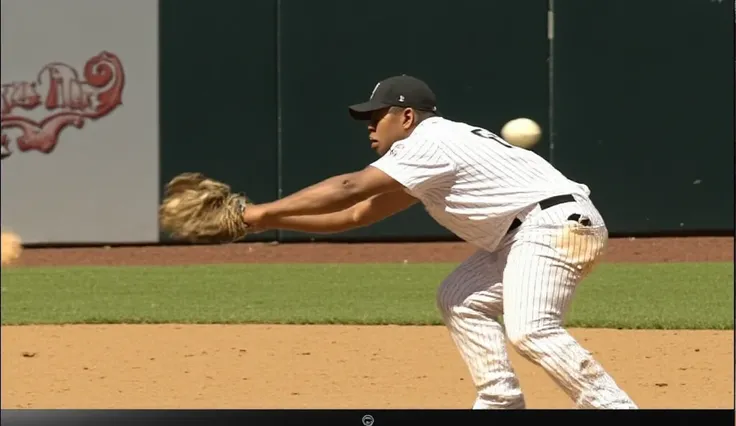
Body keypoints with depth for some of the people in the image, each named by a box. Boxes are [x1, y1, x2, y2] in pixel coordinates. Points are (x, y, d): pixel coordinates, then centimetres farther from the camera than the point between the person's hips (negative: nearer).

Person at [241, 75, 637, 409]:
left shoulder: (429, 143, -9)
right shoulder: (426, 163, 22)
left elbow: (350, 188, -16)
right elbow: (359, 213, 22)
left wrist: (265, 211, -12)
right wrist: (273, 220, 16)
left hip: (557, 220, -11)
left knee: (530, 330, -26)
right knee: (460, 300, 16)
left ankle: (614, 407, -30)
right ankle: (500, 402, 13)